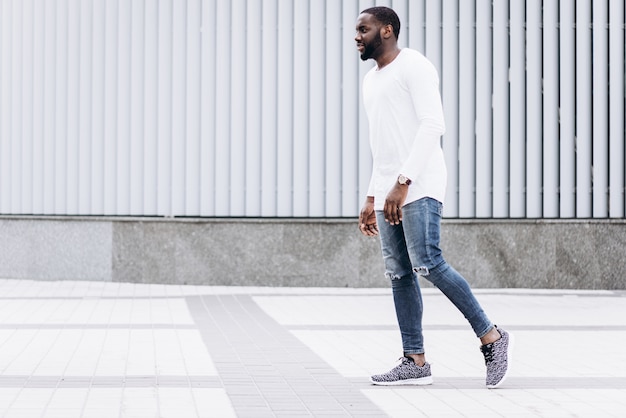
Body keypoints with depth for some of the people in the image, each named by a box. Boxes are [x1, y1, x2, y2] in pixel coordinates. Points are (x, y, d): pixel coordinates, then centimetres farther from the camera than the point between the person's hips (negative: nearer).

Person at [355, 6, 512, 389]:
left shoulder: (414, 66, -5)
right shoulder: (372, 80, 22)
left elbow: (432, 125, -16)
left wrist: (403, 182, -23)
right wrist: (372, 198, 23)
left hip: (418, 188, -9)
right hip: (389, 193, 9)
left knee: (428, 264, -17)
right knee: (400, 274, 3)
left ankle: (492, 337, -6)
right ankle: (416, 363, 5)